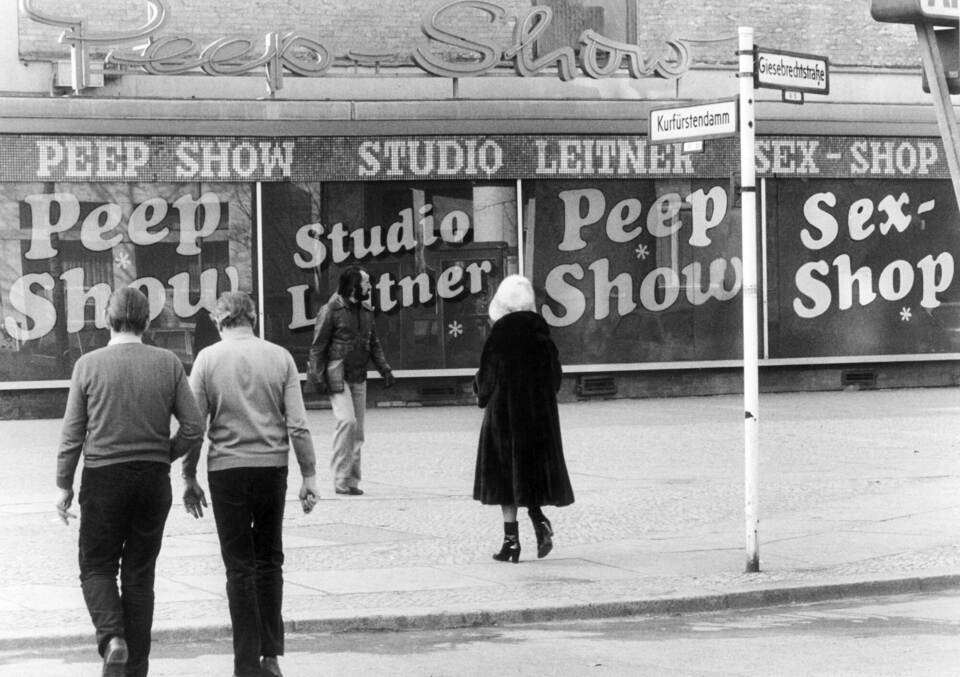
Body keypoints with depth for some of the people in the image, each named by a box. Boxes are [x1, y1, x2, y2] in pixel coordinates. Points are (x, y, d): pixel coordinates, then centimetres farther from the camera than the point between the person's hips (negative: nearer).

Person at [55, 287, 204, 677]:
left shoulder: (89, 365, -5)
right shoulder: (168, 364, -1)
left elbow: (72, 435, -3)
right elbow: (194, 429, -3)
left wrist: (64, 485, 6)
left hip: (104, 477, -2)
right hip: (154, 480, 2)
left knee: (97, 567, 11)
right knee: (140, 574, 11)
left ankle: (112, 636, -14)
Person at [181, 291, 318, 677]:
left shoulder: (208, 359, -2)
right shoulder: (279, 357, 0)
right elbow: (298, 424, -3)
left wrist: (189, 477, 5)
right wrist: (309, 475, 3)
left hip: (227, 470, -1)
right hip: (272, 467, 1)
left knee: (240, 567, 5)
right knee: (269, 561, 16)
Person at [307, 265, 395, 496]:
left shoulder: (366, 310, 11)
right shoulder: (331, 310, -9)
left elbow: (374, 343, 20)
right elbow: (318, 346, -7)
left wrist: (384, 369, 10)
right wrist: (318, 377, -12)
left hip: (358, 377, 7)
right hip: (337, 375, -7)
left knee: (357, 430, 6)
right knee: (347, 420, -19)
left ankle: (352, 480, 13)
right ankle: (341, 478, -13)